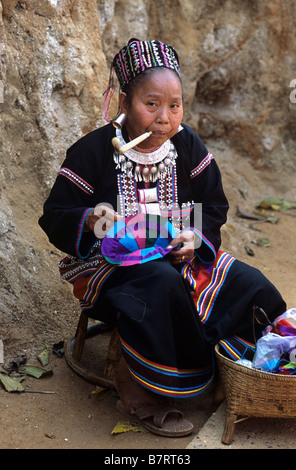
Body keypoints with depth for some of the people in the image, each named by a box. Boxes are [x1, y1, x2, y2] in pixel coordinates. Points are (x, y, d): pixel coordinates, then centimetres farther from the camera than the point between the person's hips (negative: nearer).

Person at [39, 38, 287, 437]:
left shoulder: (187, 145, 0)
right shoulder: (93, 151, -11)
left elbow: (215, 205, 9)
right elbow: (55, 216, -8)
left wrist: (197, 237, -13)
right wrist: (90, 221, -30)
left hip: (177, 255, 5)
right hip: (111, 262, -5)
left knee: (247, 285, -12)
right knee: (162, 286, -37)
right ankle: (135, 387, -16)